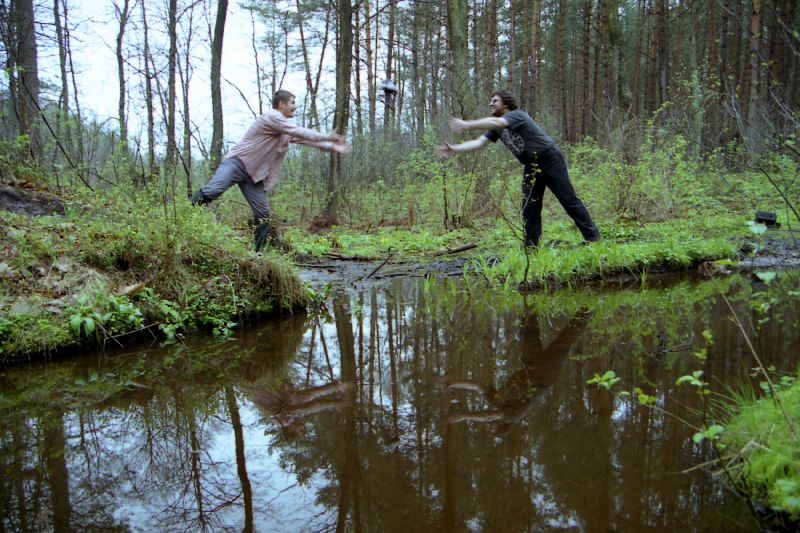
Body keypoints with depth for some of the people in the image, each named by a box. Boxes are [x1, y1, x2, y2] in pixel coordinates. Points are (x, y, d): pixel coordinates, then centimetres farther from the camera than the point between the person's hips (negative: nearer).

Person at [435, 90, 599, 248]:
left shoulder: (517, 115, -18)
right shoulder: (496, 129, 6)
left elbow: (495, 122, -36)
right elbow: (478, 142, -3)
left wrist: (467, 124, -42)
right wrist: (454, 149, -17)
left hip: (550, 159, -7)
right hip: (531, 167, 8)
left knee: (569, 200, -4)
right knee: (529, 208, 2)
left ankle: (593, 236, 4)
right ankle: (531, 246, 9)